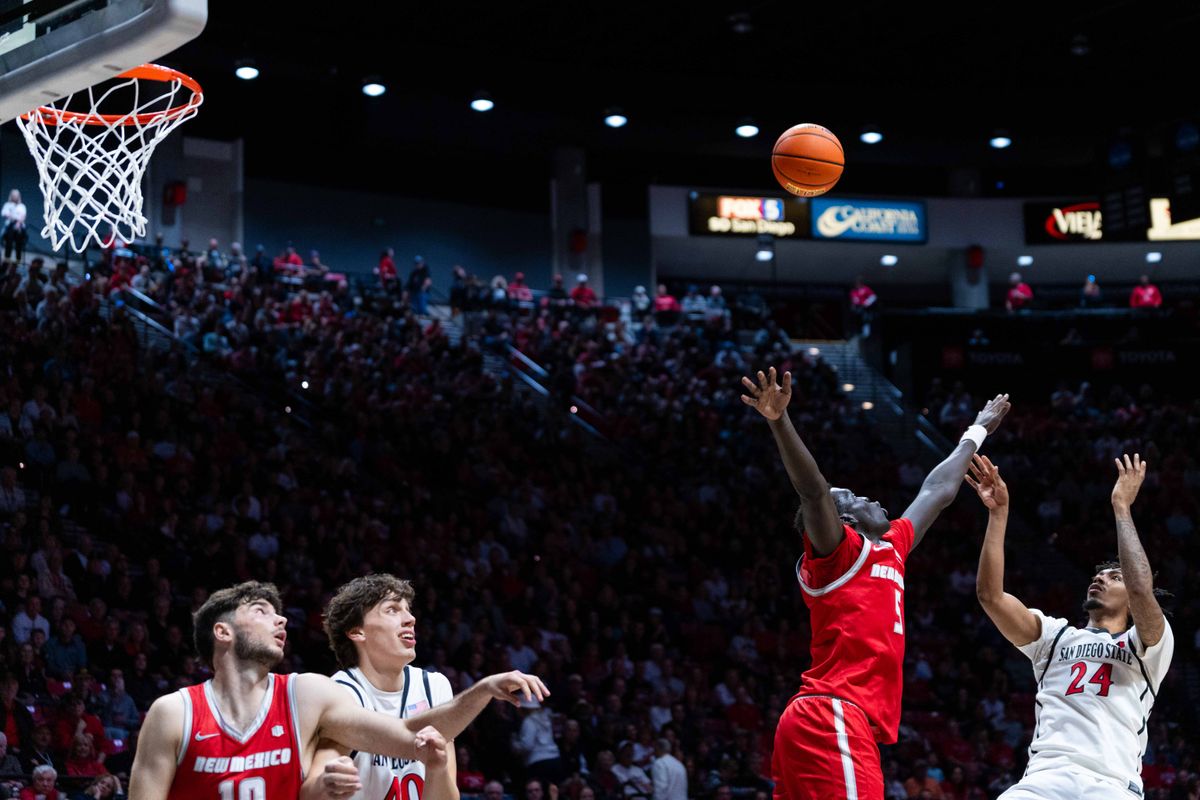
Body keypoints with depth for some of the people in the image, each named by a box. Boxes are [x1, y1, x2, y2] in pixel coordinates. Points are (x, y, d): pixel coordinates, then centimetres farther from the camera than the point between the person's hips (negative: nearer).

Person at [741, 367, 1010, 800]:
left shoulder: (889, 548, 26)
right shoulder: (839, 549, 3)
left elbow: (937, 490, 38)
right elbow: (813, 489, -15)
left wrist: (977, 431, 50)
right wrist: (779, 422, -31)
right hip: (831, 719, -9)